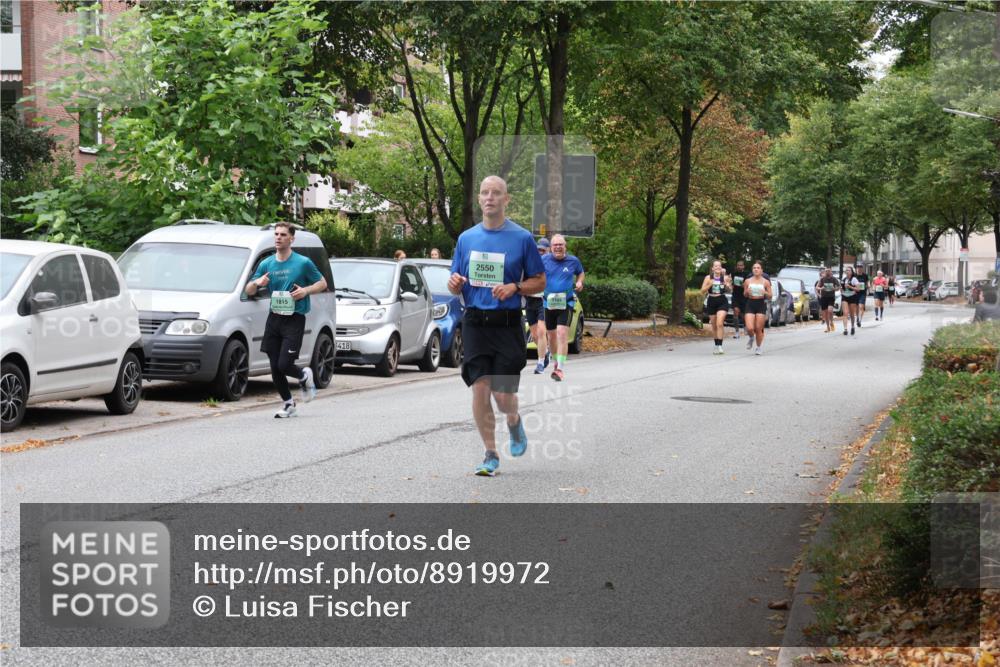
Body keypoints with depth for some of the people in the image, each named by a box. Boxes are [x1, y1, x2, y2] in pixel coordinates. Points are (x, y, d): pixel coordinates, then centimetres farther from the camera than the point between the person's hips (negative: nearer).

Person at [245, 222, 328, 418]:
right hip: (274, 319, 4)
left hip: (294, 319, -4)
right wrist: (256, 283, -12)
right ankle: (288, 404, 22)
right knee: (275, 368, 4)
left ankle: (305, 376, 19)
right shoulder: (266, 264, 8)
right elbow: (248, 291, 11)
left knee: (284, 365, -14)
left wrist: (306, 290, -13)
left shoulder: (303, 263, -3)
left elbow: (322, 283, 6)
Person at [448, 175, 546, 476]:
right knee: (480, 390, -5)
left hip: (508, 324, -2)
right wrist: (454, 284, -8)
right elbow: (457, 285, 16)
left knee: (503, 396, -5)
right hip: (475, 323, 2)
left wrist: (514, 288, -14)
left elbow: (539, 281, 5)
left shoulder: (522, 238, 0)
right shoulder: (466, 238, 10)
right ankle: (491, 454, 7)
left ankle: (514, 422, 31)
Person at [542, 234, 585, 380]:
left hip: (566, 303, -2)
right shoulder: (544, 260, 0)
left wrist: (579, 282, -1)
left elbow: (580, 273, 20)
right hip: (549, 302, 2)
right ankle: (556, 362, 38)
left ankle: (560, 368, -19)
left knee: (562, 333, -17)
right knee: (551, 335, 14)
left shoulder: (573, 261, 2)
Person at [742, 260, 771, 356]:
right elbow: (745, 295, 15)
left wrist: (765, 293, -15)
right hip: (750, 304, 1)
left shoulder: (766, 282, 2)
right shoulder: (747, 281, 5)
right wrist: (747, 292, -8)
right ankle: (751, 337, 24)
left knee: (759, 329, 0)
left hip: (761, 304, -1)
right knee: (750, 328, -11)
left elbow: (770, 296, 6)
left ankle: (759, 348, 18)